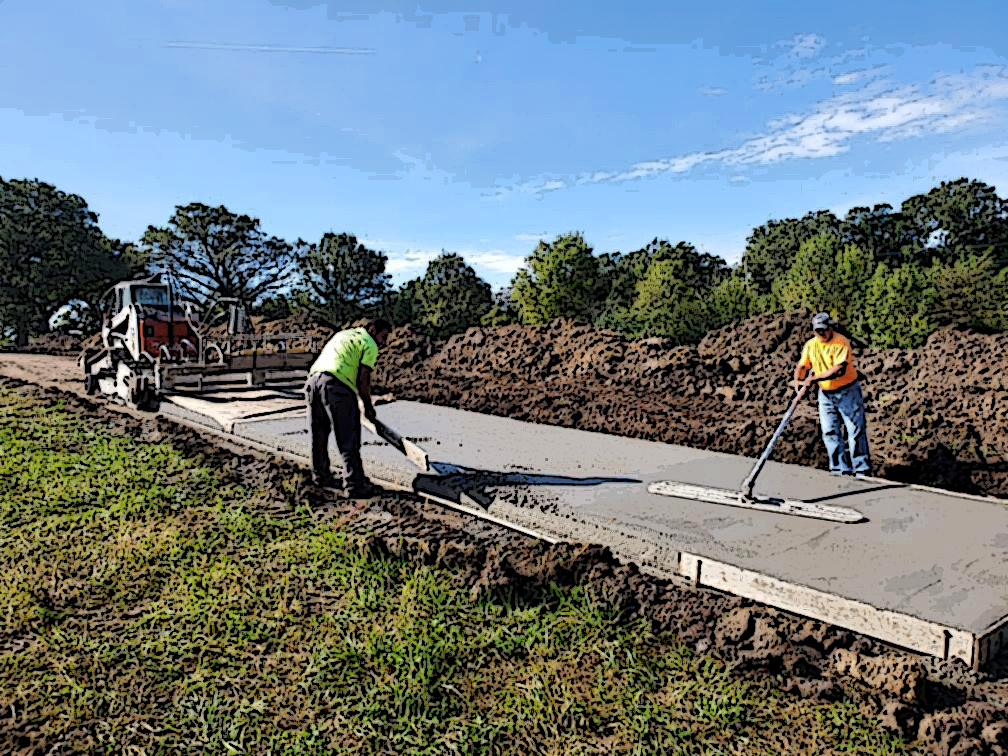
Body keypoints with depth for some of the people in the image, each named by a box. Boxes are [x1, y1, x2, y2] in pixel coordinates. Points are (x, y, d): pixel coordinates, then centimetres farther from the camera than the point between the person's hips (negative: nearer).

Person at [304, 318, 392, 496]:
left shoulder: (343, 334, 28)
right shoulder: (370, 345, 5)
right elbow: (363, 380, -3)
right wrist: (368, 407, 9)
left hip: (313, 379, 8)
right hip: (337, 386, -8)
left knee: (319, 434, 18)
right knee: (348, 439, -1)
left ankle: (321, 475, 32)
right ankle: (354, 485, 3)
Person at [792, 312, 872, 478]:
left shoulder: (841, 343, -17)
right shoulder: (810, 345, 3)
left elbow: (840, 369, -27)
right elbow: (802, 366, 5)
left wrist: (815, 378, -33)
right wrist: (798, 380, -15)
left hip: (847, 391, -5)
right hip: (825, 394, 6)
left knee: (855, 430, -1)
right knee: (830, 432, 6)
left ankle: (862, 469, 8)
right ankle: (841, 468, 16)